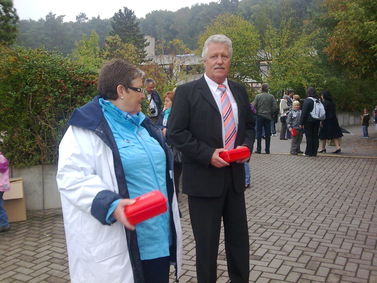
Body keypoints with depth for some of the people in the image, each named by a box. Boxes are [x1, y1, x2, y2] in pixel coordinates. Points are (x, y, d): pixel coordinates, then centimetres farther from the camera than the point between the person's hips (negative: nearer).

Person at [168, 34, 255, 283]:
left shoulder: (239, 91, 10)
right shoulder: (187, 92, -6)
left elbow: (250, 125, 18)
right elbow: (176, 132, -11)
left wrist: (246, 145, -3)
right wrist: (208, 155, -19)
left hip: (235, 175, 5)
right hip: (203, 178, -5)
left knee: (239, 237, 16)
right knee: (207, 242, 9)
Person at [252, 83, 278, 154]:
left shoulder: (258, 96, -3)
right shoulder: (271, 96, 0)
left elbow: (254, 106, -6)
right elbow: (275, 107, -4)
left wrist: (257, 113, 9)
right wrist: (271, 113, 10)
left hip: (260, 116, -1)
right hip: (268, 116, 1)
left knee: (259, 133, 3)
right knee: (267, 133, 6)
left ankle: (258, 149, 2)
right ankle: (267, 150, 8)